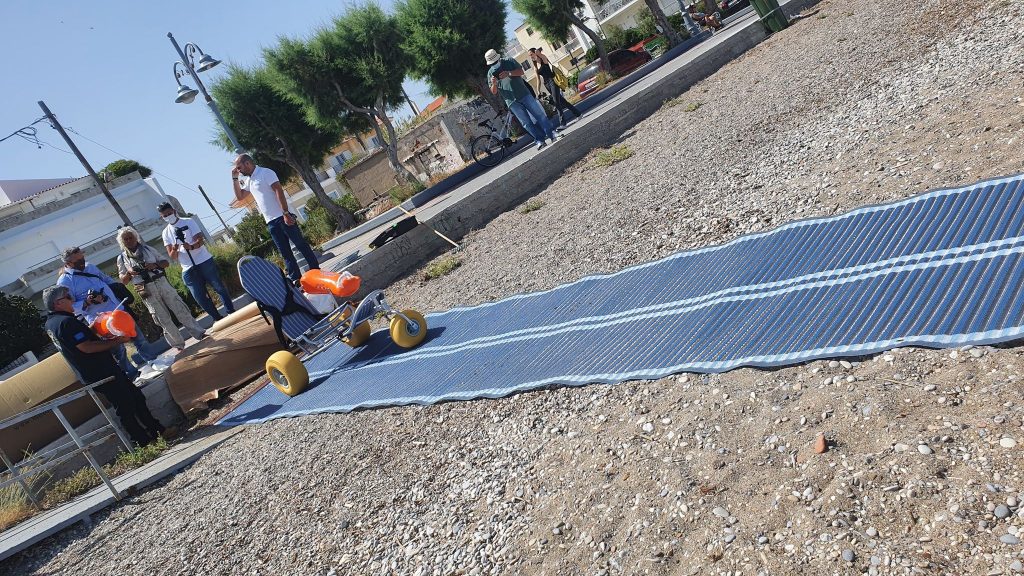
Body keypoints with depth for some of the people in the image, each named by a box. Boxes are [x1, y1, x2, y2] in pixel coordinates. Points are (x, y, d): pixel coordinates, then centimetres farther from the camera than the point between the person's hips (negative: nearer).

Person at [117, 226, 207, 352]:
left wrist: (155, 265, -10)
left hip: (161, 283, 1)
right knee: (163, 318, -1)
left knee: (180, 308, -1)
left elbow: (166, 263, 11)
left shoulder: (147, 249, 11)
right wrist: (129, 273, -15)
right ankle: (179, 345, 4)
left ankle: (200, 333, 3)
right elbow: (123, 281, 7)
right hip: (146, 290, -1)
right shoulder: (122, 258, 8)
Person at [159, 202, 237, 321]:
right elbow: (172, 257, 5)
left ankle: (232, 313, 11)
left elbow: (201, 240, -10)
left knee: (219, 287, 1)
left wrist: (191, 246, -31)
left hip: (205, 262, -3)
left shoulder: (188, 222, 1)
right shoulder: (166, 233, 10)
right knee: (200, 297, 0)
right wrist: (174, 251, -19)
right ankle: (219, 319, 11)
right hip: (188, 269, 3)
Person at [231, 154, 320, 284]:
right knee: (285, 252, 5)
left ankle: (316, 272, -1)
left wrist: (286, 213, -23)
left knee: (301, 244, -4)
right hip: (271, 222, 8)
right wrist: (235, 178, 15)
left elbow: (279, 192, -15)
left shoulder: (265, 173, -6)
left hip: (282, 217, -8)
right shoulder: (248, 180, 19)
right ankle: (297, 279, 7)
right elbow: (239, 196, 25)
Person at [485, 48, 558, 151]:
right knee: (526, 123, -3)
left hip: (524, 94, 0)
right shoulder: (490, 73, 8)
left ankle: (552, 135, 4)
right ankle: (540, 140, 1)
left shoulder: (509, 61, 6)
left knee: (539, 114, -2)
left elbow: (521, 71, -4)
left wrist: (508, 73, -21)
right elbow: (493, 92, 6)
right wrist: (494, 84, -17)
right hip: (512, 101, 0)